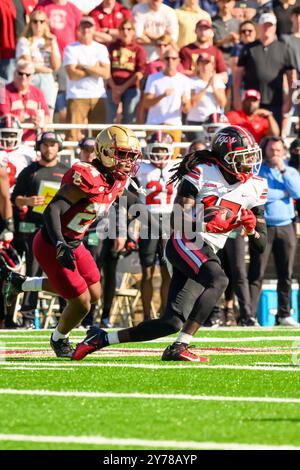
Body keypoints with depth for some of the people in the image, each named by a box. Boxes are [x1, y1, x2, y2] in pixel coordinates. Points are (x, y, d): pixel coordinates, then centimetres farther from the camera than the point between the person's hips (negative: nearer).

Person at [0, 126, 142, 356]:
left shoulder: (118, 180, -1)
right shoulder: (87, 177, -29)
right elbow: (52, 210, -33)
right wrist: (61, 246, -42)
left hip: (73, 243, 9)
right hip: (51, 245, -9)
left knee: (94, 294, 19)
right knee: (81, 302, -4)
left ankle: (22, 284, 29)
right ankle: (59, 339, 29)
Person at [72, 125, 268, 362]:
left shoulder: (253, 187, 11)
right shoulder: (203, 172, -5)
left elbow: (262, 244, 13)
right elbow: (179, 217, -12)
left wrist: (252, 229, -10)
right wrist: (206, 224, -30)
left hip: (208, 253, 7)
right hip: (186, 243, -7)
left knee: (172, 322, -1)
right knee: (219, 280, -35)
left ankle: (101, 339, 13)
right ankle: (179, 347, -36)